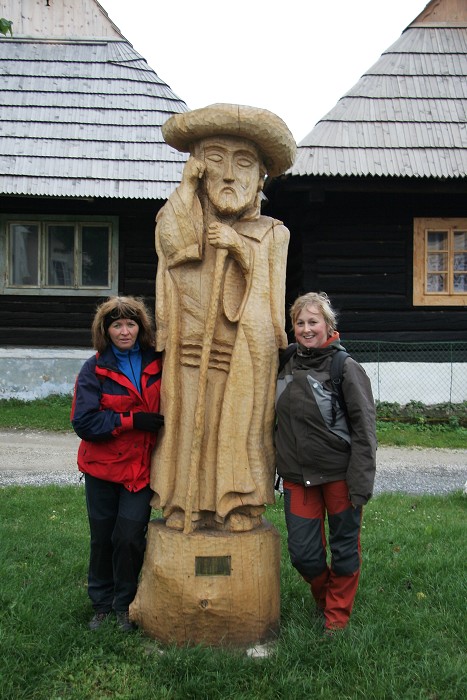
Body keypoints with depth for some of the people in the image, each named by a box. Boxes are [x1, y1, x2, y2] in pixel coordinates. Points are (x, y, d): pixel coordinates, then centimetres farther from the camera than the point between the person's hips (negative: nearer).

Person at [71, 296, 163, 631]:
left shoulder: (157, 362, -1)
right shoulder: (95, 369, -7)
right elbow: (84, 422, -15)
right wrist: (132, 420, -21)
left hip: (142, 466, 0)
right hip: (103, 466, 0)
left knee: (131, 535, -6)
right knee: (102, 537, 11)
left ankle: (125, 604, 18)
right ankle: (102, 604, 32)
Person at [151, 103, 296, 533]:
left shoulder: (270, 233, 10)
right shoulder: (185, 219, 11)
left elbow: (270, 282, 0)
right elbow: (175, 244, -11)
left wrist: (239, 245, -12)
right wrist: (187, 186, -6)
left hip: (246, 351, 0)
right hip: (191, 349, 1)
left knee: (240, 425, 0)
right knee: (189, 423, 0)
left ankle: (240, 506, 12)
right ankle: (187, 505, 11)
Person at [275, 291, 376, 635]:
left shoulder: (346, 368, -10)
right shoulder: (287, 367, 5)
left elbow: (365, 428, -12)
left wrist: (361, 481, -16)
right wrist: (275, 468, 16)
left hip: (339, 474, -4)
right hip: (298, 477, 4)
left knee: (345, 547, 10)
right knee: (302, 552, 8)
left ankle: (337, 615, 31)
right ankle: (324, 595, 38)